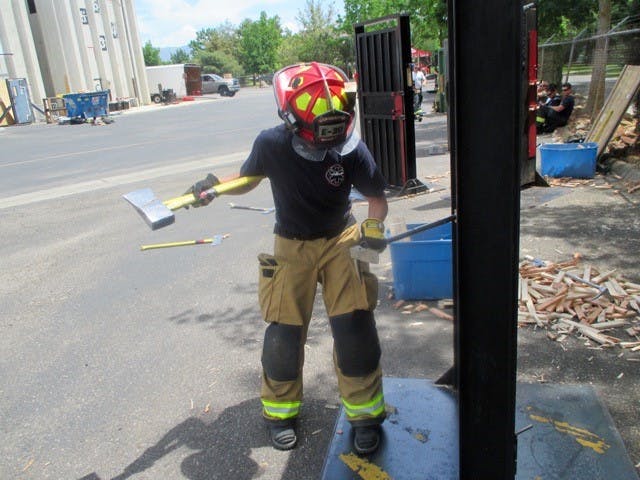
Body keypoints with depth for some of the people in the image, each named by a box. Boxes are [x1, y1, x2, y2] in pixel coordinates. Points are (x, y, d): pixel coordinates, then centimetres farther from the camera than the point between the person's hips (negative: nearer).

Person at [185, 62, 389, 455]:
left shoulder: (352, 150, -20)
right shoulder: (271, 144, -18)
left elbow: (378, 199, -7)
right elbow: (248, 179, 3)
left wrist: (373, 225, -28)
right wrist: (214, 186, -16)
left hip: (340, 242, 0)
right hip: (291, 247, 1)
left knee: (355, 328, -6)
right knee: (284, 333, 3)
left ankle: (365, 413, 17)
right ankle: (280, 411, 28)